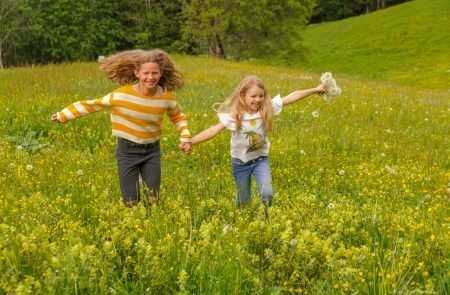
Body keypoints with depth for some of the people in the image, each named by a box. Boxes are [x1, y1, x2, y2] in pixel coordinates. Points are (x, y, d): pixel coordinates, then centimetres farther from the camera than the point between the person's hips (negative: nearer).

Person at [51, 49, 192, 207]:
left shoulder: (166, 97, -11)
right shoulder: (123, 94, -17)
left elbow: (178, 116, 11)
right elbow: (92, 105, -7)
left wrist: (186, 137, -5)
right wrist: (63, 115, -4)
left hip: (152, 151, 2)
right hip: (127, 150, -1)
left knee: (153, 201, 4)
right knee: (131, 203, 2)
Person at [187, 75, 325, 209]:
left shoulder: (267, 108, -15)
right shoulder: (234, 115, -22)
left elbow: (291, 97, -12)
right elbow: (214, 130, -28)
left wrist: (315, 90, -12)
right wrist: (190, 141, -40)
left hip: (260, 159, 1)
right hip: (240, 162, -1)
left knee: (267, 194, -14)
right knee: (243, 200, 11)